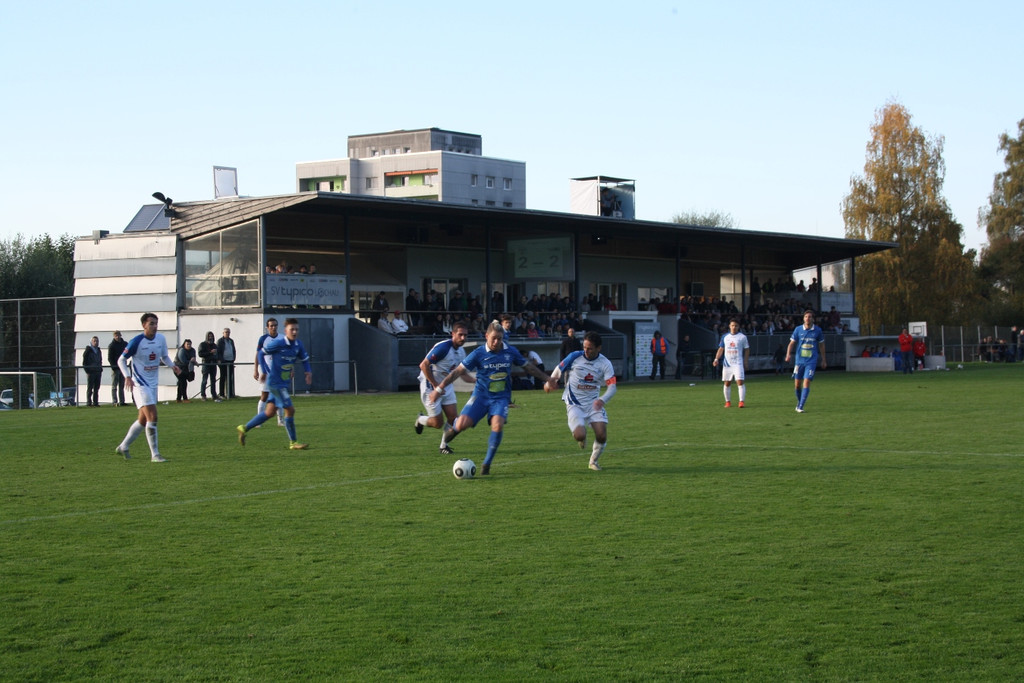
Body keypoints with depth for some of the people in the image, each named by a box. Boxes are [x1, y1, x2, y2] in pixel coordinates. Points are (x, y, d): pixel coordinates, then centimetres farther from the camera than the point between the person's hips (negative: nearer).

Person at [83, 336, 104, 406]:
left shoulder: (99, 351, 15)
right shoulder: (88, 350, -4)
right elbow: (84, 362, -5)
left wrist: (100, 368, 11)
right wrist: (87, 370, -11)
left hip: (98, 372, 6)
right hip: (91, 372, -6)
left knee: (96, 388, 6)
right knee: (90, 388, -3)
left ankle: (95, 402, 9)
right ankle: (88, 402, -1)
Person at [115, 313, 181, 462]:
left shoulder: (161, 339, 2)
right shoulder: (136, 341, -14)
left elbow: (165, 356, 16)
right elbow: (121, 360, -6)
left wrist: (172, 366, -4)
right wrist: (127, 376, -20)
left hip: (153, 384, 7)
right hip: (140, 384, -7)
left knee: (143, 419, 14)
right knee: (152, 417, -15)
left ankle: (123, 447, 30)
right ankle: (155, 454, -10)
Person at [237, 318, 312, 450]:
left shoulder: (298, 345, 2)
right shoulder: (278, 343, -17)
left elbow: (304, 359, 17)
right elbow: (261, 353, -6)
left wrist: (308, 372, -1)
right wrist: (264, 371, -13)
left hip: (285, 383, 8)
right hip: (276, 383, -8)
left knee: (270, 412, 13)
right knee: (290, 410, -9)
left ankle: (244, 428, 27)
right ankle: (293, 443, 2)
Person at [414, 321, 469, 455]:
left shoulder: (461, 352, 2)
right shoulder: (443, 348, -24)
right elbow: (424, 365, -24)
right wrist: (436, 385, -22)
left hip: (446, 386, 7)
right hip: (430, 387, -7)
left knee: (453, 417, -3)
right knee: (438, 423, -5)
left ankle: (444, 445, 18)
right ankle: (420, 420, 28)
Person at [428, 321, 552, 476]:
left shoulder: (511, 352, 0)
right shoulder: (479, 353, -7)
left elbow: (528, 367, 16)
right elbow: (458, 371, -4)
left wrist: (547, 379, 20)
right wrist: (439, 388, -7)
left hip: (501, 397, 1)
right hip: (481, 395, -1)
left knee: (498, 425, -26)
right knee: (462, 425, -20)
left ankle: (487, 464, -10)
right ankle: (454, 429, 22)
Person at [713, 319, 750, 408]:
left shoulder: (742, 337, 1)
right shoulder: (725, 336, 9)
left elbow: (747, 350, 5)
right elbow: (721, 349, 13)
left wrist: (745, 362, 0)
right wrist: (716, 359, -1)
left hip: (738, 363, -3)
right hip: (727, 363, 3)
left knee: (740, 382, -14)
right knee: (727, 383, 6)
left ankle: (742, 401, -16)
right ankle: (728, 402, 16)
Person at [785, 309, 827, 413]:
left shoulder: (817, 330, 3)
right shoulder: (798, 329, 3)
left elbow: (821, 346, 12)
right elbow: (792, 343, 3)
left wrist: (823, 360, 14)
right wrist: (788, 354, -14)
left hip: (811, 361, -2)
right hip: (799, 360, 2)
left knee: (807, 382, -14)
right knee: (797, 384, 4)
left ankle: (800, 406, -14)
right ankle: (799, 402, 28)